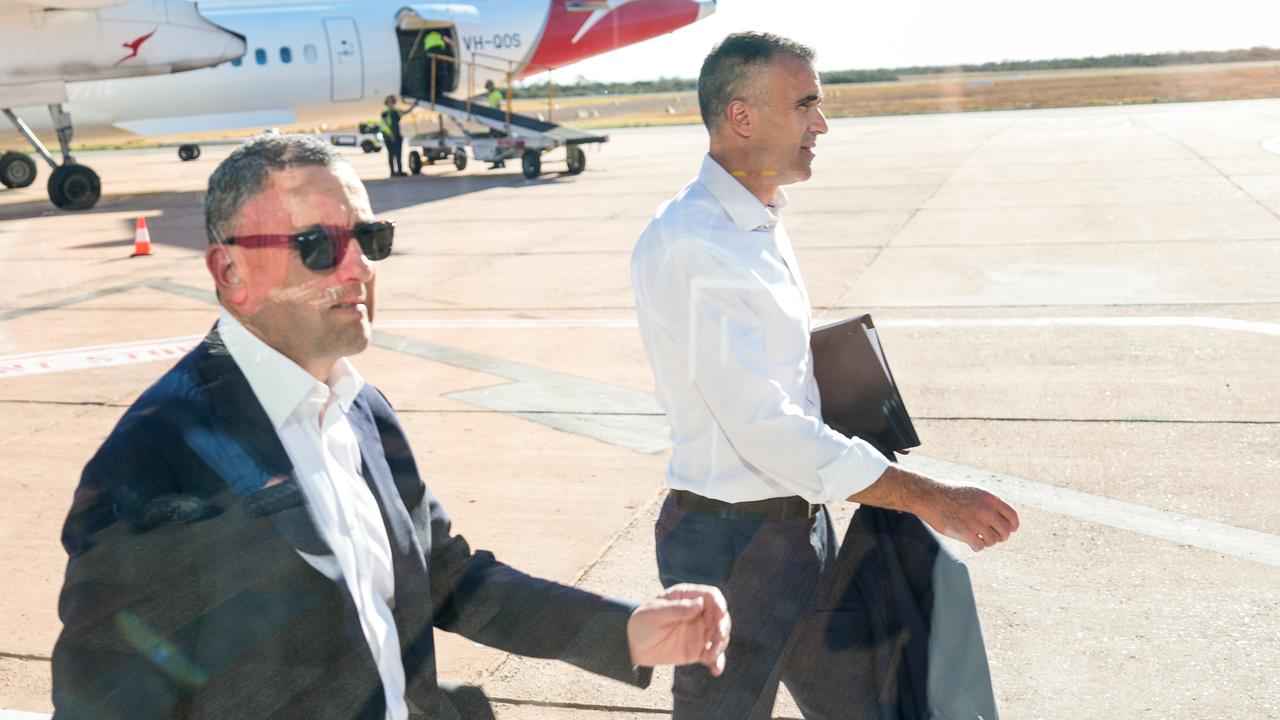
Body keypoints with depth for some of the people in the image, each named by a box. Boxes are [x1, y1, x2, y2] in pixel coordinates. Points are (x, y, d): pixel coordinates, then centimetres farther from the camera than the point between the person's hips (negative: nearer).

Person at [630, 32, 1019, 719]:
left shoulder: (762, 224, 9)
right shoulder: (687, 244, -22)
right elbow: (761, 425, -26)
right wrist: (931, 499, -25)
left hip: (802, 524, 9)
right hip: (731, 540, -9)